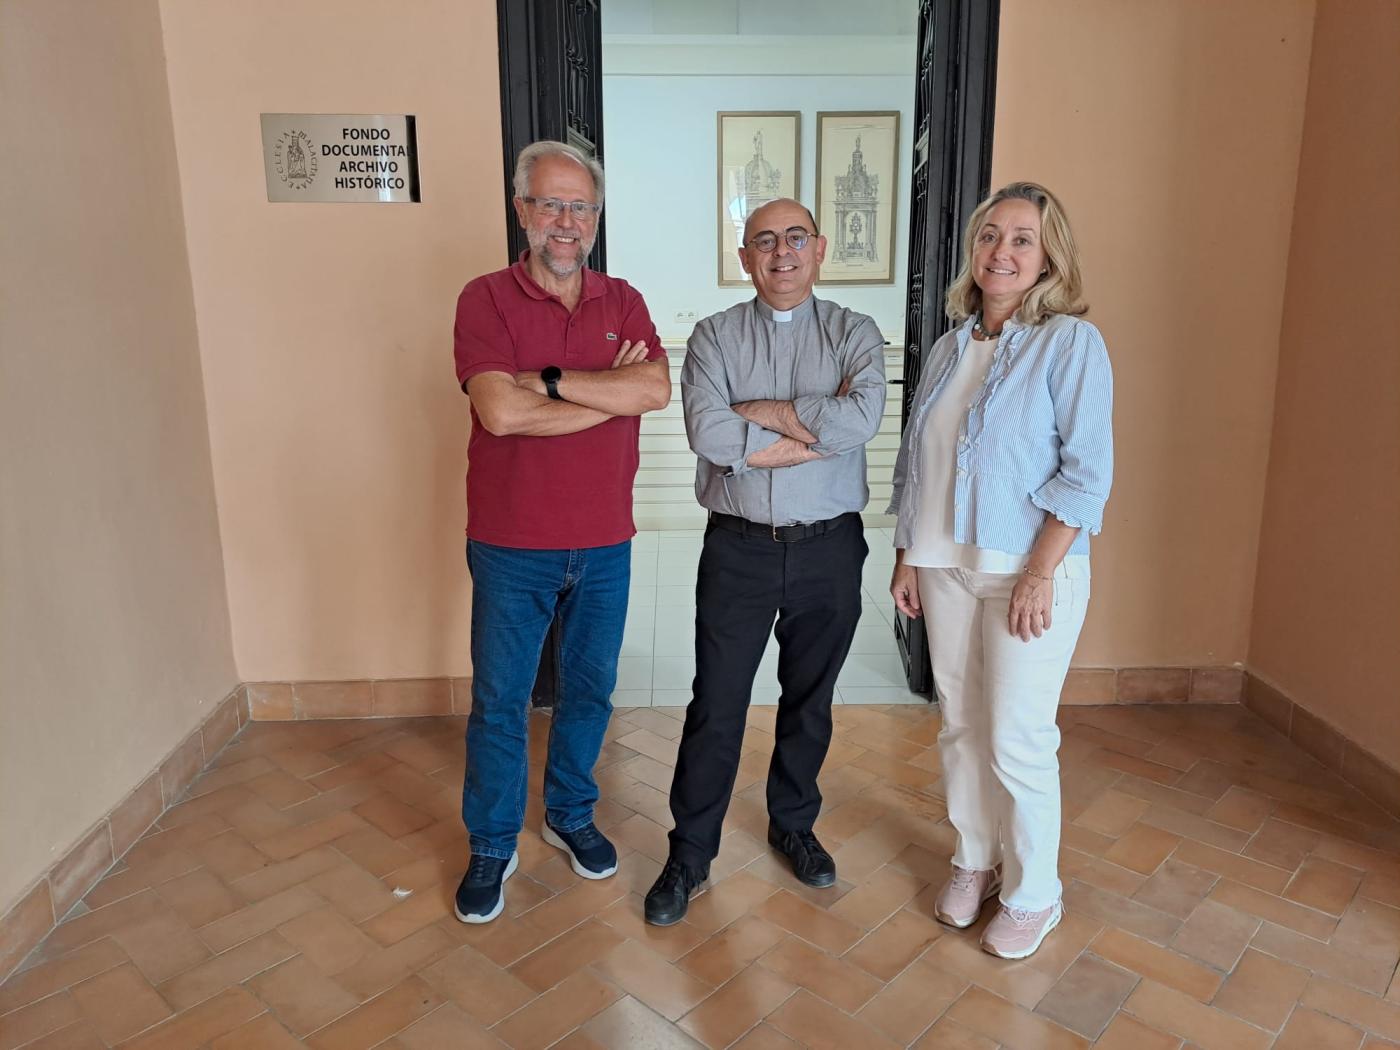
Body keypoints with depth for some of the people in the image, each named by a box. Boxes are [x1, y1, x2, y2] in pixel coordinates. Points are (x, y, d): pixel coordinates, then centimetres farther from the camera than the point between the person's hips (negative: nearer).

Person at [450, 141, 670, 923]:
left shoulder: (623, 302, 4)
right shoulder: (487, 298, -7)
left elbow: (657, 390, -14)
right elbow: (501, 410, -22)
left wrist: (551, 378, -20)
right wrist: (612, 391, -15)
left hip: (605, 544, 3)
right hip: (512, 546, -3)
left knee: (591, 688, 17)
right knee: (500, 701, 10)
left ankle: (571, 815, 40)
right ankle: (492, 847, 30)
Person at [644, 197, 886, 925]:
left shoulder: (854, 334, 1)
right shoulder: (715, 336, 0)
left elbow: (863, 416, -20)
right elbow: (708, 434, -18)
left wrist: (766, 411, -14)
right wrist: (816, 432, -16)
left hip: (828, 547, 1)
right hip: (739, 546, -1)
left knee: (809, 700, 16)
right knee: (716, 705, 6)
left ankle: (793, 825, 39)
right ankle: (690, 854, 23)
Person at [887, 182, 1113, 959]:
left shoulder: (1072, 342, -7)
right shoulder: (950, 347, 9)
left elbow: (1087, 472, -13)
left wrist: (1040, 574, -18)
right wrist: (906, 558, 9)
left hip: (1029, 569, -5)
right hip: (945, 566, 5)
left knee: (1017, 740, 1)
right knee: (960, 727, 13)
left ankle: (1033, 894, 23)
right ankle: (974, 861, 34)